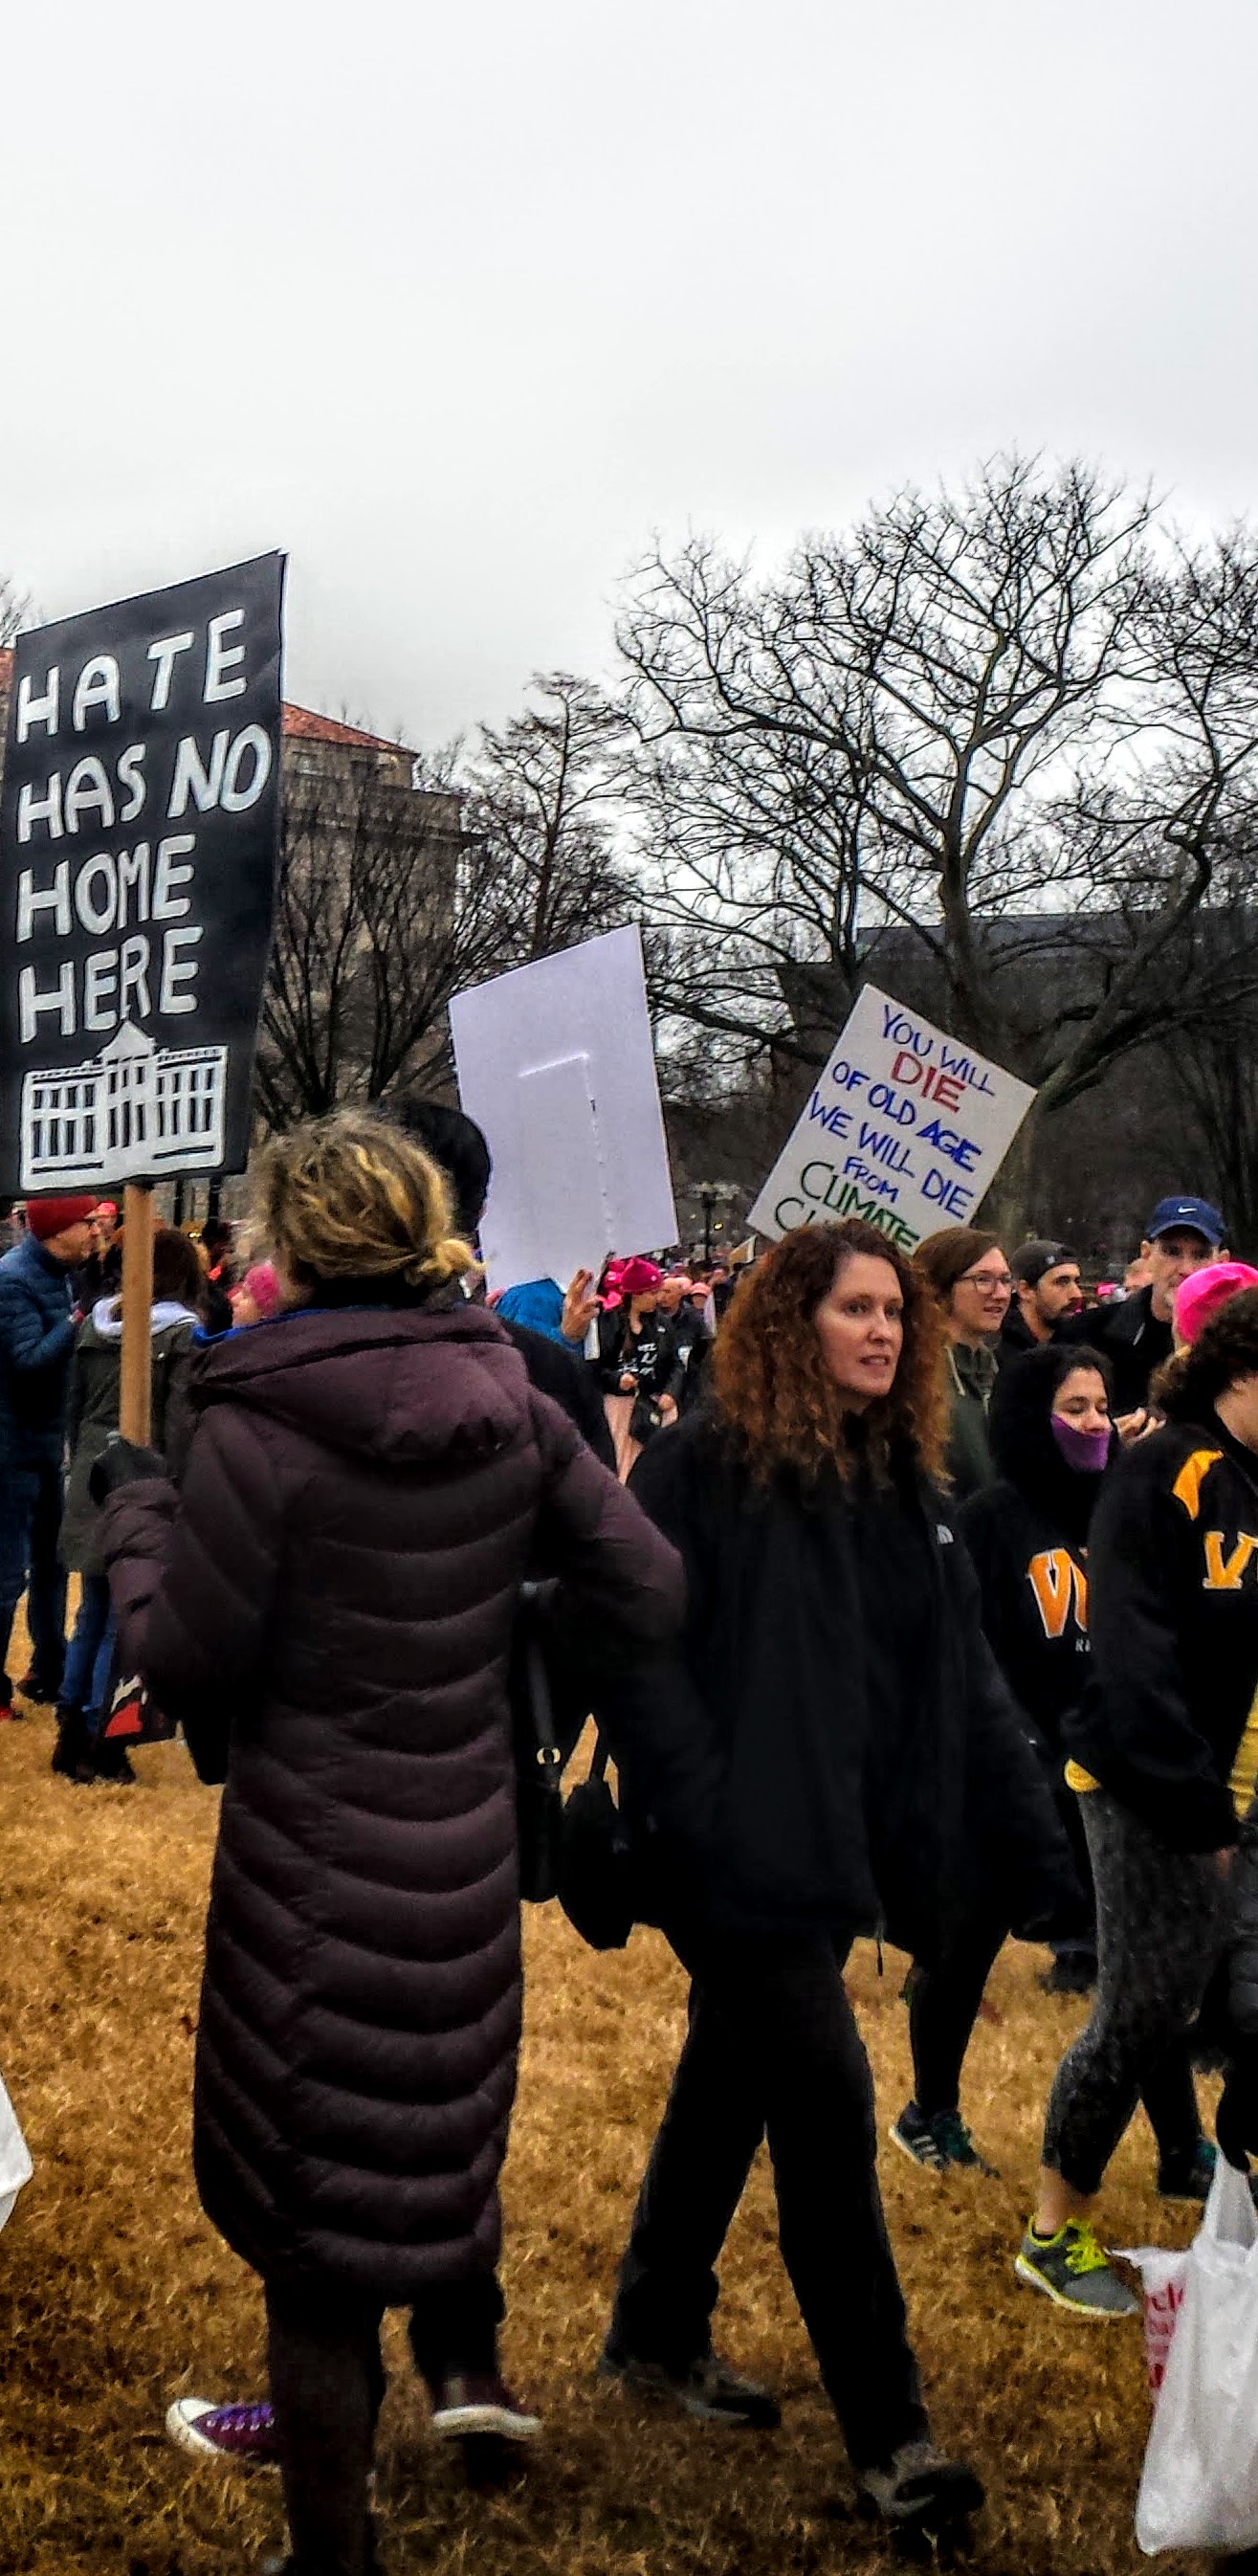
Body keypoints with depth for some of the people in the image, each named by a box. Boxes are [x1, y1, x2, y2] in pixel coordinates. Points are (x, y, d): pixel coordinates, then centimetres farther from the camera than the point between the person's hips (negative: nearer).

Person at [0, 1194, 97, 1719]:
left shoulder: (56, 1273, 7)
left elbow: (58, 1353, 8)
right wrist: (80, 1319, -27)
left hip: (47, 1441, 9)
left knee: (50, 1561, 18)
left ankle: (49, 1670, 30)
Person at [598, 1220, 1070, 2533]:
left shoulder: (900, 1478, 9)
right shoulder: (706, 1463, -12)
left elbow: (962, 1670, 11)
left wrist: (1027, 1825, 6)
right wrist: (694, 1806, -21)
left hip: (837, 1851, 7)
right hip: (742, 1856, -7)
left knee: (731, 2088, 20)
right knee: (830, 2115, -6)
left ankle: (658, 2335, 38)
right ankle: (887, 2439, 5)